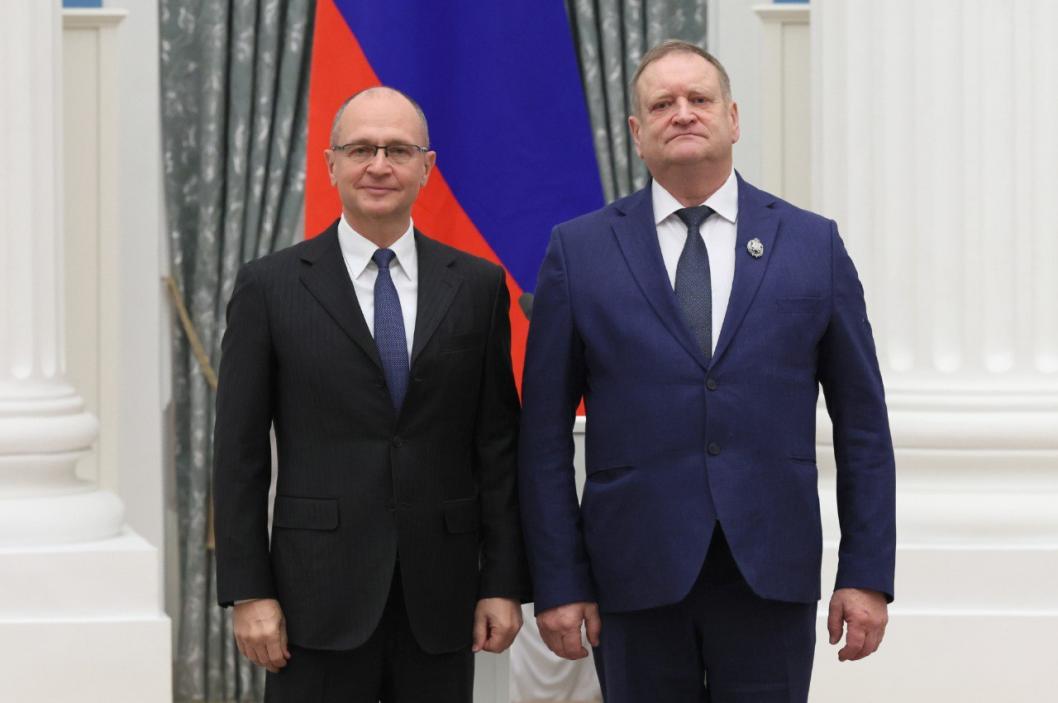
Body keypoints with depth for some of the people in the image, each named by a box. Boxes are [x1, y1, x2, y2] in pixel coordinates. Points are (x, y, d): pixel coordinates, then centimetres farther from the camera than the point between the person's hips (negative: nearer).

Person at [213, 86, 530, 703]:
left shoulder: (478, 286, 7)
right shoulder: (270, 288, 2)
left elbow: (499, 445, 7)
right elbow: (240, 453, 1)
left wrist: (505, 583, 2)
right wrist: (248, 592, -5)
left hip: (441, 599, 2)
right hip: (319, 598, -2)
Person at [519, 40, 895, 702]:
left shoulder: (814, 244, 6)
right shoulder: (579, 250, 4)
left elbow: (862, 424, 7)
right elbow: (545, 434, 3)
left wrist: (868, 574, 2)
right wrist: (557, 583, -2)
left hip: (772, 573, 0)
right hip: (635, 576, 0)